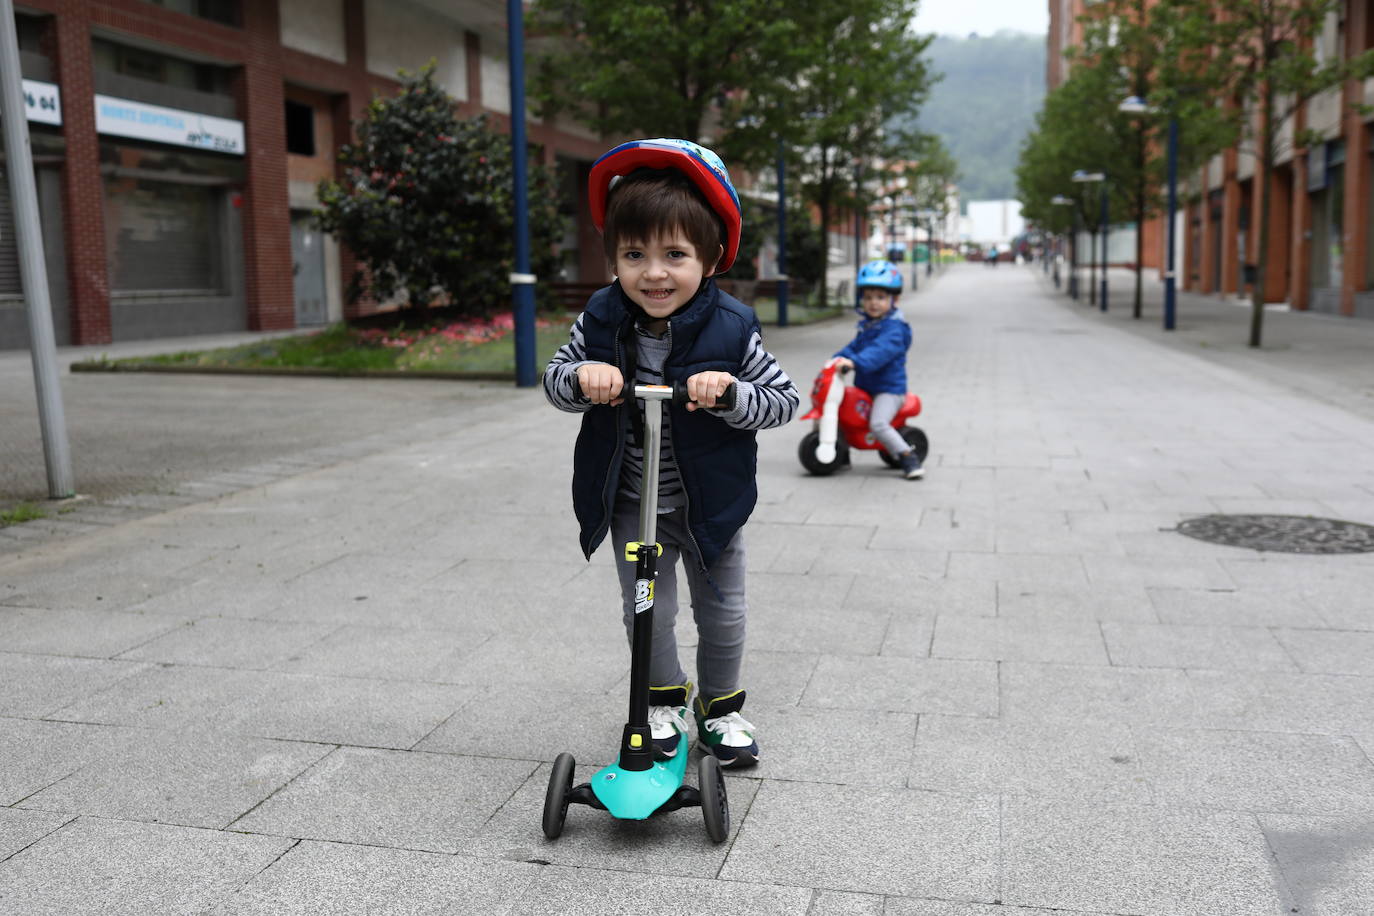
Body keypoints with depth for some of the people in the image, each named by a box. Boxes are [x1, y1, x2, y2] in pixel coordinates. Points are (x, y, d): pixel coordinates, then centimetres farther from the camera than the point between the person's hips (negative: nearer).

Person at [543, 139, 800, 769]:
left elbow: (784, 399, -14)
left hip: (710, 502, -1)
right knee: (647, 611, 12)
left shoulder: (729, 328, -18)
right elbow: (554, 380, -2)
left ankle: (720, 707, 38)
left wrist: (729, 393, -34)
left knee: (722, 613, 14)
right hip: (631, 503, 1)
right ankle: (662, 701, 38)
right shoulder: (601, 320, -12)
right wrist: (580, 377, -26)